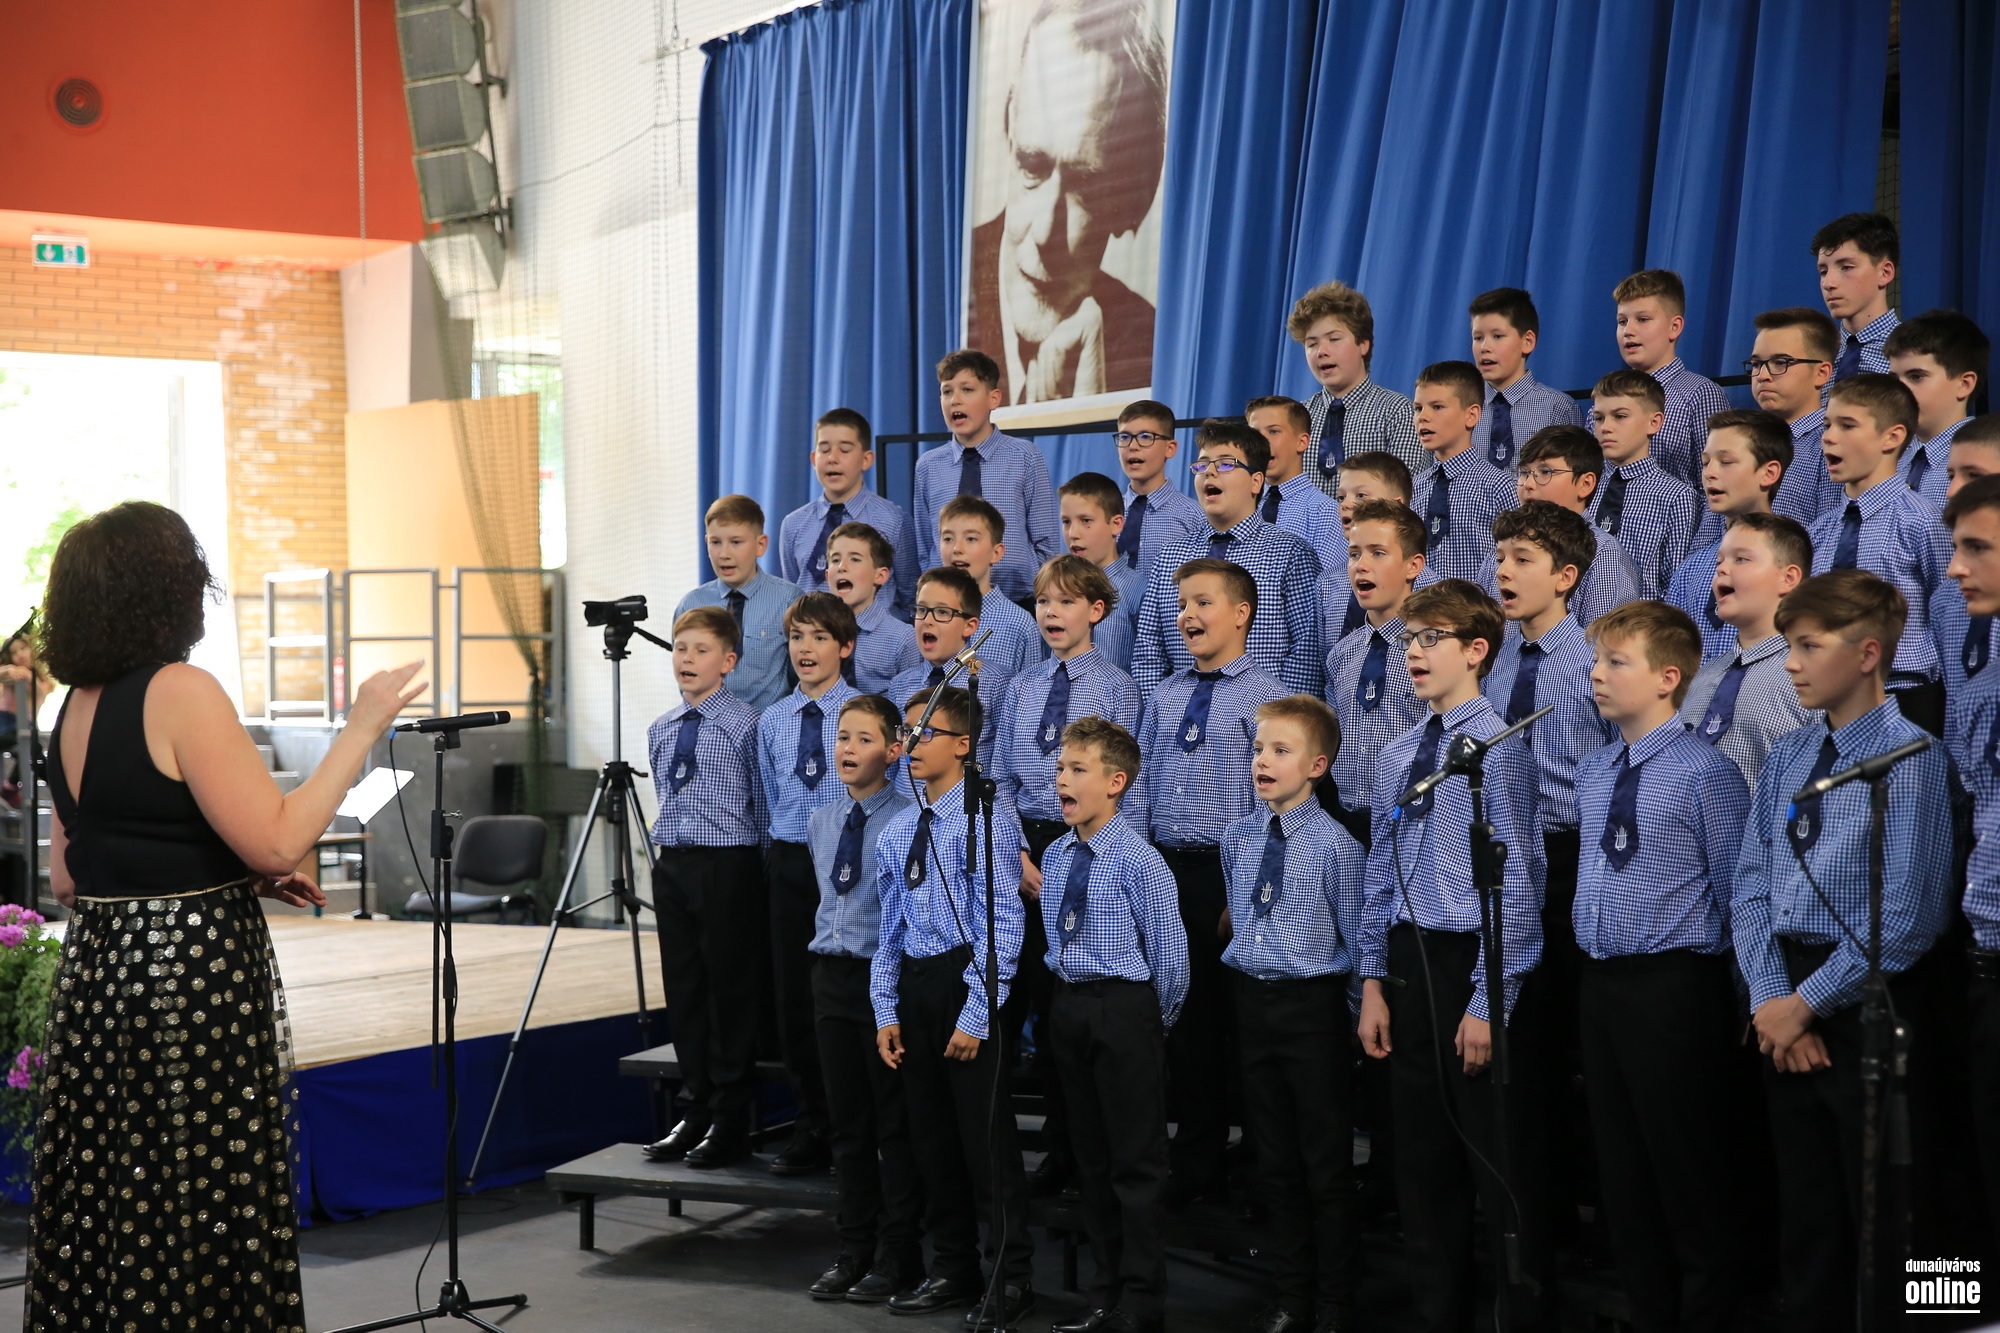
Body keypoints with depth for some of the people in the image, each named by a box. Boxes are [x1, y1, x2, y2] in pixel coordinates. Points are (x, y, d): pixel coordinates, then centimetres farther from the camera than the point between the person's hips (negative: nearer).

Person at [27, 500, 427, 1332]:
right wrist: (360, 730, -12)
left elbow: (66, 878, 16)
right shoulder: (181, 692, -14)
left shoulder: (76, 707, 11)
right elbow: (277, 839, -20)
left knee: (104, 1213, 14)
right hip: (192, 983, -8)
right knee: (197, 1221, 0)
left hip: (92, 975, 8)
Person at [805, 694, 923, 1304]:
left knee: (895, 1122, 4)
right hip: (832, 975, 6)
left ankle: (898, 1254, 15)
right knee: (846, 1121, 12)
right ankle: (854, 1248, 23)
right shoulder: (819, 822, 9)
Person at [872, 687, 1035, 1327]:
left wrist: (975, 1015, -17)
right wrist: (887, 1011, 8)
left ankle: (1011, 1278, 10)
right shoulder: (896, 832, 11)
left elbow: (1004, 921, -14)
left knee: (986, 1133, -2)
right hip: (915, 986, 7)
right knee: (931, 1132, 14)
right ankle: (952, 1267, 27)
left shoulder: (988, 817, -11)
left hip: (970, 981, -7)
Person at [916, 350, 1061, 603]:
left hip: (1016, 602, -1)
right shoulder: (928, 466, 4)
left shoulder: (1025, 458, 0)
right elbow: (923, 548, 8)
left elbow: (1046, 543, 1)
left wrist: (1034, 596, -5)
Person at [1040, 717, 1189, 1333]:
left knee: (1136, 1161, 0)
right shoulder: (1055, 856, 7)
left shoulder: (1139, 860, -14)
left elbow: (1170, 955, -11)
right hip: (1068, 1006, 7)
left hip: (1124, 1006, -7)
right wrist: (1069, 999, 11)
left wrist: (1148, 1025, -2)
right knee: (1090, 1154, 14)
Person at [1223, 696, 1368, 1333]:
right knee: (1273, 1159, 14)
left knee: (1326, 1162, 4)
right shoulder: (1237, 837, 4)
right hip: (1252, 1001, 6)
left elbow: (1359, 942, -7)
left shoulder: (1336, 846, -13)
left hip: (1313, 1005, -6)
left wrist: (1355, 1014, -5)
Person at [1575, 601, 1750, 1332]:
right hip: (1599, 985, 8)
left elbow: (1736, 893, -10)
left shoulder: (1707, 772, -13)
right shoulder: (1590, 770, 9)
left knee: (1688, 1169, 2)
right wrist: (1593, 956, 16)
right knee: (1620, 1164, 15)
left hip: (1674, 988, -7)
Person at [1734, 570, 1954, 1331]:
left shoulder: (1911, 759, -12)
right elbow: (1751, 887, 8)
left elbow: (1905, 918, -17)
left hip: (1867, 1004, -6)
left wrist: (1808, 1003, -14)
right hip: (1788, 1010, 6)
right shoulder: (1786, 760, 9)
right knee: (1804, 1214, 15)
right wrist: (1770, 999, -5)